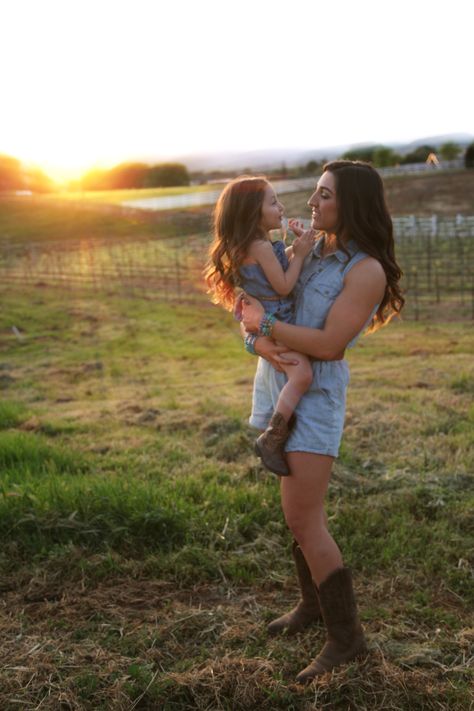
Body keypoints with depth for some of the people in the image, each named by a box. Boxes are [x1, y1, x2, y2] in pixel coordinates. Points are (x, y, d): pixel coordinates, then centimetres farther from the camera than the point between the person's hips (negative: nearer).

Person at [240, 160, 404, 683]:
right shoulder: (307, 253, 8)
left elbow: (329, 344, -22)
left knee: (304, 519, -7)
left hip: (314, 396, -7)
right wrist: (262, 342, -15)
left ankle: (346, 636, 7)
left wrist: (266, 324, -18)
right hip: (274, 386, 7)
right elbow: (255, 311, 6)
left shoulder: (366, 270, -13)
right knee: (297, 509, 15)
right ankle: (313, 602, 31)